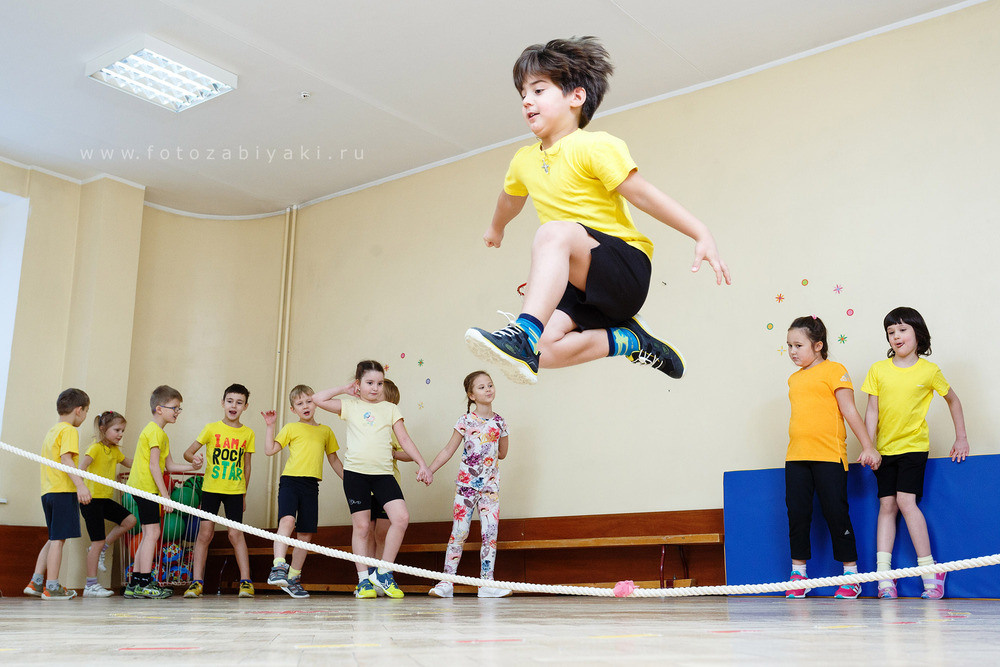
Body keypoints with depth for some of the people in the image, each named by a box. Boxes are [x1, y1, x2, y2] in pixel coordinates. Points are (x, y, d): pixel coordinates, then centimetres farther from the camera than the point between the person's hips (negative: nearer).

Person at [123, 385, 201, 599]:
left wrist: (192, 467, 5)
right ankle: (144, 583, -9)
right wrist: (165, 494, -18)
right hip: (145, 486, -10)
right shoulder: (155, 431, -12)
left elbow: (169, 465, 18)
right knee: (152, 532, -10)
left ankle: (134, 584, 14)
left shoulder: (161, 434, 20)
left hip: (144, 489, 10)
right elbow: (154, 465, -18)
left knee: (148, 534, 11)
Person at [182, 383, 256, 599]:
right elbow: (188, 453, 0)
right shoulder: (212, 429, 0)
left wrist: (244, 495, 11)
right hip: (211, 489, 0)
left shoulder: (248, 433, 4)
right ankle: (196, 582, 6)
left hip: (235, 491, 0)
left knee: (236, 534, -5)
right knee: (205, 533, -1)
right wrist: (194, 460, -23)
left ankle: (245, 581, 1)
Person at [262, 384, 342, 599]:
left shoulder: (326, 431, 17)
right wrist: (270, 426, -3)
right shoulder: (291, 428, 9)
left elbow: (334, 459, 25)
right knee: (287, 520, -28)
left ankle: (293, 579, 16)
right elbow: (270, 450, 2)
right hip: (290, 480, -3)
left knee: (306, 534, 4)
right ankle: (278, 567, -32)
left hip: (311, 485, 3)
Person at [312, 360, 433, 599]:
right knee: (361, 526, 1)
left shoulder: (390, 408, 13)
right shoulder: (350, 405, 9)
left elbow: (405, 440, 10)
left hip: (383, 472, 1)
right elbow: (318, 399, 0)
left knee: (401, 518, -14)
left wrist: (422, 465, 3)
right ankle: (363, 580, 11)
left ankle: (383, 572, 0)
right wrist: (345, 389, 9)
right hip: (356, 472, -1)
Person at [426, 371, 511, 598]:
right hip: (466, 483, -3)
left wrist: (481, 450, 3)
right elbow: (448, 450, 0)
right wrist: (428, 470, -6)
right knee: (459, 533, -3)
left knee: (490, 533, -1)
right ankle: (447, 581, 2)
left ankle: (487, 583, 4)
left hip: (490, 485, 3)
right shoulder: (466, 421, -2)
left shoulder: (499, 422, 6)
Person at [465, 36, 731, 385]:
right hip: (582, 282, 7)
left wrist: (702, 234, -23)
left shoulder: (594, 146, -10)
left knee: (553, 232, -35)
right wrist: (496, 228, 54)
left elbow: (642, 193, -16)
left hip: (627, 268, -7)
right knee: (547, 349, -17)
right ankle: (630, 340, 5)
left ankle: (524, 333, -49)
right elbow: (511, 198, 34)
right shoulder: (524, 161, 11)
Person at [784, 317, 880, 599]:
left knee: (836, 513, -2)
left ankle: (851, 576, 9)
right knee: (797, 514, 5)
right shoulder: (794, 378, 18)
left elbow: (849, 411, -4)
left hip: (828, 455, -6)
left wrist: (868, 446, -6)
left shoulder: (833, 370, -1)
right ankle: (798, 575, 13)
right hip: (796, 458, 6)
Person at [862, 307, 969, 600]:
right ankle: (883, 575, 1)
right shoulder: (878, 369, 2)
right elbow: (872, 411, 3)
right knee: (887, 505, 2)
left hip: (913, 446, -3)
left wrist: (961, 438, 15)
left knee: (906, 501, -15)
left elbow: (953, 400, 13)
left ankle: (929, 571, -4)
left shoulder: (930, 370, -2)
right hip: (885, 448, 3)